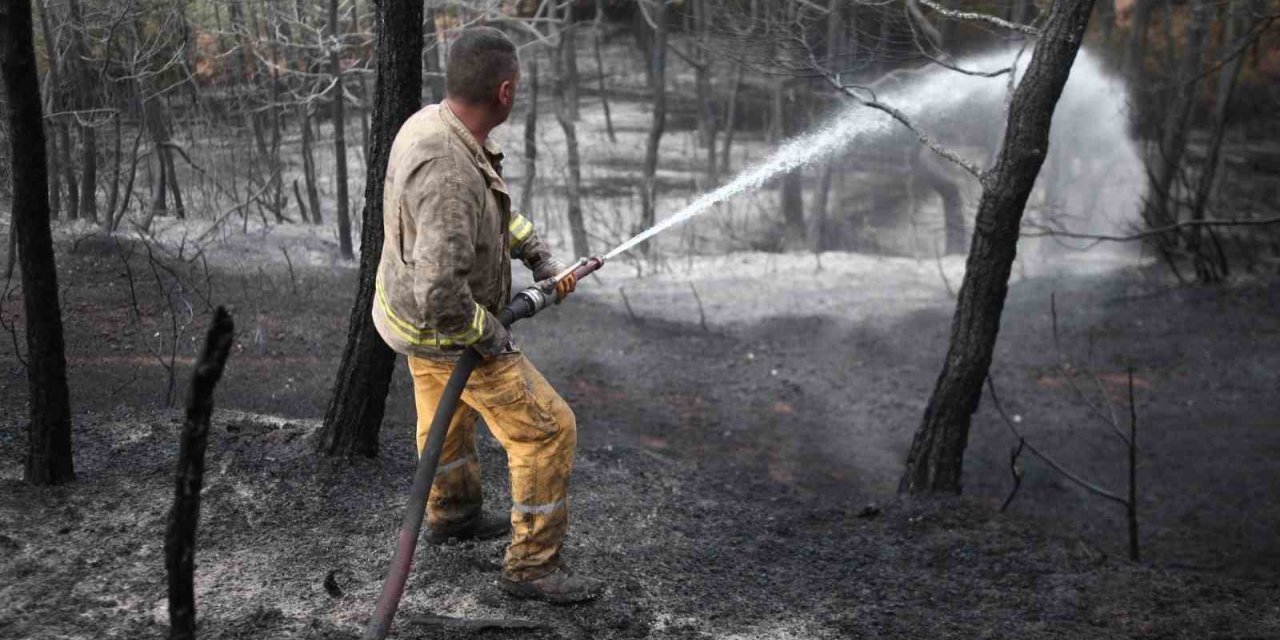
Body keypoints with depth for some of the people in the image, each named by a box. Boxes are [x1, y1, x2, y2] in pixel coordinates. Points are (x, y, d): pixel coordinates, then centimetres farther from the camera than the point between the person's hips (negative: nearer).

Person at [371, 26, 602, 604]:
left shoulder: (432, 123, -9)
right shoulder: (447, 171, -39)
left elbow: (492, 205, 10)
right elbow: (440, 291, -43)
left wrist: (539, 256, 5)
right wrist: (488, 334, -26)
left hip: (418, 302, 10)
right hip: (445, 330, -9)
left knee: (447, 414, 30)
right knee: (546, 429, 0)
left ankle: (452, 513, 54)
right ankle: (532, 564, 11)